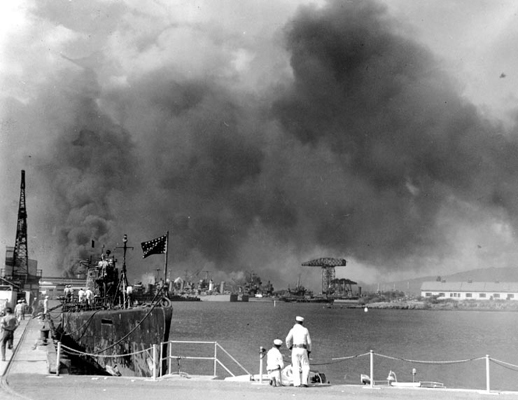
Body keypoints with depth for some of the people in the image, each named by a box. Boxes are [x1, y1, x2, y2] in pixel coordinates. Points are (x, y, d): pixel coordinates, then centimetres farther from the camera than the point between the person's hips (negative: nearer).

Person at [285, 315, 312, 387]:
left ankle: (297, 383, -6)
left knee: (296, 367, 3)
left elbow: (288, 339, -8)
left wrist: (289, 347, 11)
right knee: (305, 367, 8)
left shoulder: (293, 330, 1)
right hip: (303, 349, 1)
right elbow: (308, 342, 7)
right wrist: (309, 351, 18)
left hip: (295, 349, 0)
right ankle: (304, 382, -7)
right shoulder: (305, 330, 7)